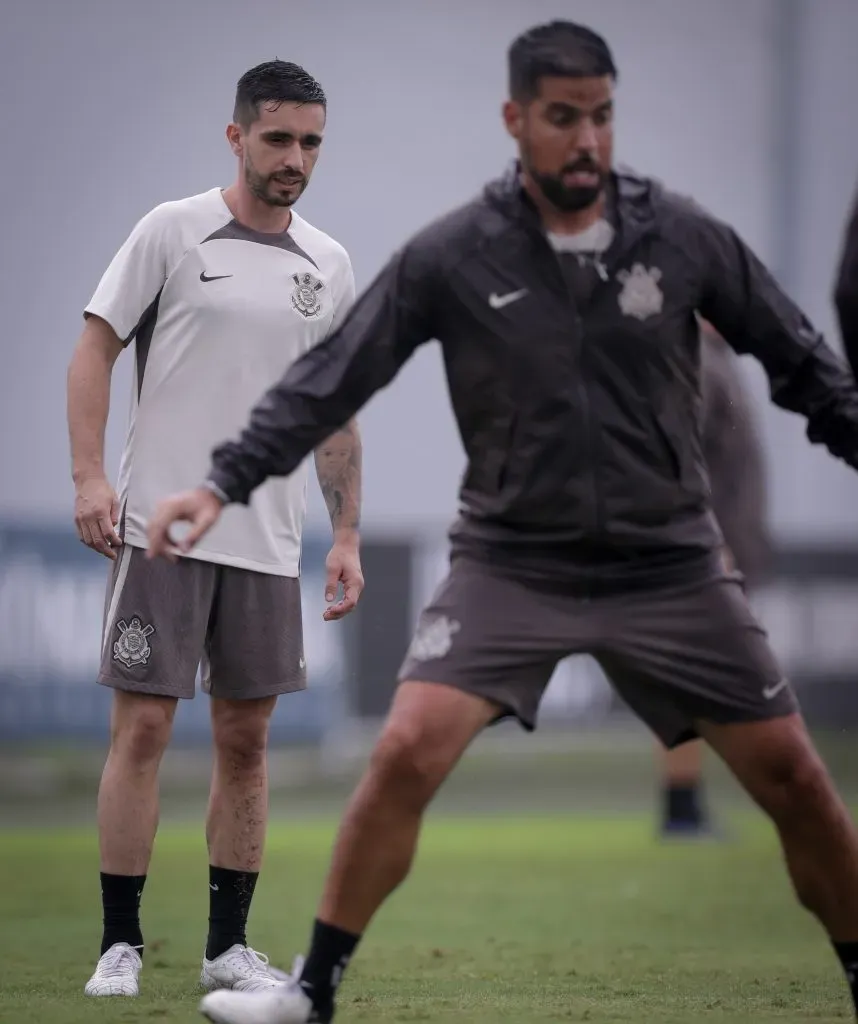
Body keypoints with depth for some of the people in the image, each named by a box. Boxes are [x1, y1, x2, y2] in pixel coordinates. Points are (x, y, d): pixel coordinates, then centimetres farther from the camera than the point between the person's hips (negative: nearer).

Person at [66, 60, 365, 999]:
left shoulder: (329, 268, 10)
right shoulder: (173, 231, -2)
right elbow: (95, 348, -3)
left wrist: (348, 537, 10)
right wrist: (90, 477, -14)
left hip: (268, 542, 4)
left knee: (246, 739, 6)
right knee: (141, 727, -5)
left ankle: (228, 946, 13)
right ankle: (119, 943, 1)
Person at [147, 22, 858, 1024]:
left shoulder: (683, 236, -5)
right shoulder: (451, 255, -8)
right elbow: (330, 379, -6)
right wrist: (222, 483, -15)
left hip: (668, 563, 1)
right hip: (510, 559, -1)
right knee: (406, 752, -17)